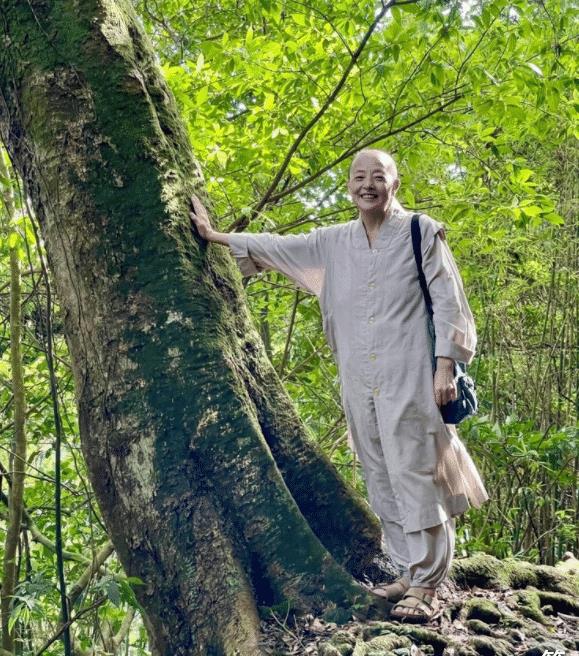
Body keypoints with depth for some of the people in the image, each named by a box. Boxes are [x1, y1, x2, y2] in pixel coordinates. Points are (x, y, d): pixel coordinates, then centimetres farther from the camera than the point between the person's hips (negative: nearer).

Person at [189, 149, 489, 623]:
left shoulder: (421, 232, 0)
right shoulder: (334, 242, 13)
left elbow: (448, 301, -3)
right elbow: (278, 246, 23)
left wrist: (445, 366, -11)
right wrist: (216, 237, 28)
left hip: (410, 377, -5)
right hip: (361, 383, 5)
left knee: (415, 474, -6)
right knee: (382, 480, 7)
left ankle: (426, 585, 0)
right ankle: (410, 573, 16)